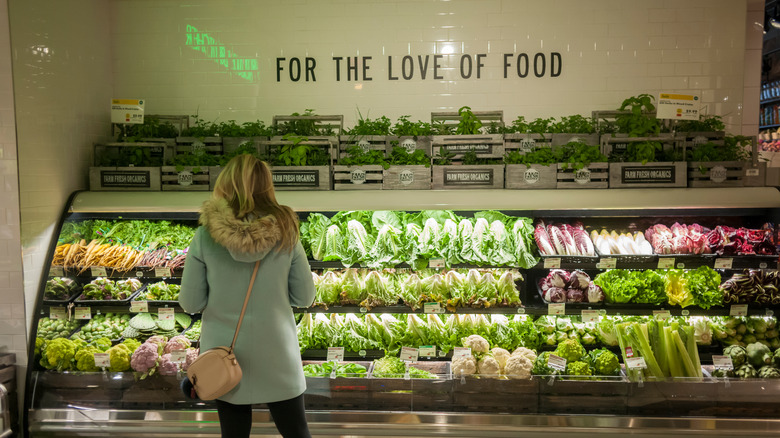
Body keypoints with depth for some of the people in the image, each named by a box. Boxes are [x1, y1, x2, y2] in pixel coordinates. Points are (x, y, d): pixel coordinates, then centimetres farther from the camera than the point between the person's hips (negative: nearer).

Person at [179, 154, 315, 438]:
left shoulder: (205, 236, -13)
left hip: (225, 354, 0)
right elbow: (305, 297, -4)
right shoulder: (285, 232, -10)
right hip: (277, 353, 0)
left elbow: (190, 303, -7)